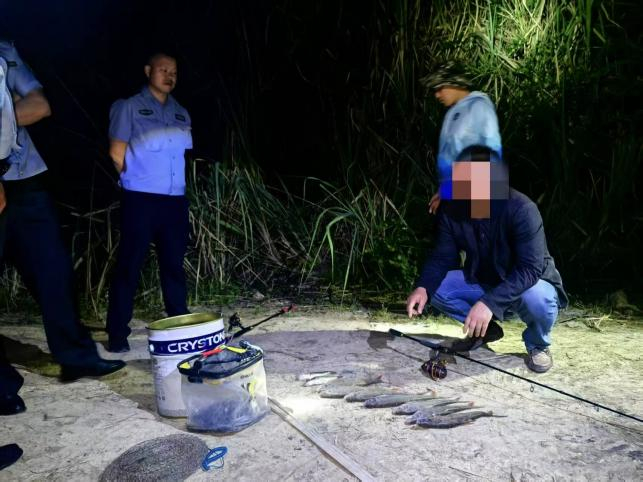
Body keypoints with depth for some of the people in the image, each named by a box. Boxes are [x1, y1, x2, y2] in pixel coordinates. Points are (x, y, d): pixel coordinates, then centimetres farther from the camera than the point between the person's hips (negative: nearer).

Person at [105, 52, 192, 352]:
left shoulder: (181, 114, 16)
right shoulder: (130, 107, 2)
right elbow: (116, 153, 0)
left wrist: (174, 182, 13)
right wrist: (136, 182, 3)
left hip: (175, 199, 5)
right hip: (140, 198, -5)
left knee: (174, 263, 10)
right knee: (129, 265, -2)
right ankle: (118, 333, 5)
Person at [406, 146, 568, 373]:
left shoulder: (521, 209, -30)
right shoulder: (450, 209, -14)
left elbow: (530, 268, -34)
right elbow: (443, 256, -9)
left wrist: (490, 302, -45)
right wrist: (423, 286, -29)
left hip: (529, 284, -4)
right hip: (483, 283, 5)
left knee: (536, 300, -38)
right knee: (436, 288, -16)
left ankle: (537, 345, -2)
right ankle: (485, 329, 9)